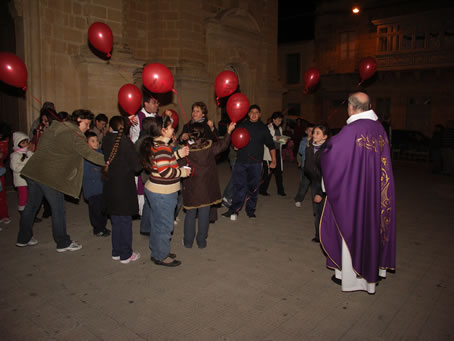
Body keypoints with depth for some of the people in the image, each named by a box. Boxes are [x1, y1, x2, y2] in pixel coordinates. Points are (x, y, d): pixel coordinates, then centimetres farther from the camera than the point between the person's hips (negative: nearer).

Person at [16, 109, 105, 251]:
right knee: (58, 209, 3)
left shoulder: (55, 126, 13)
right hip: (50, 176, -8)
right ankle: (63, 243, 14)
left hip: (33, 171, 8)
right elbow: (89, 154, -12)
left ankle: (23, 238, 33)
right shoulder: (75, 136, -12)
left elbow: (41, 143, 20)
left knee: (32, 205, 19)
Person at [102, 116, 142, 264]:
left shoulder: (106, 140, -1)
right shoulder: (125, 141, -16)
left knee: (116, 220, 17)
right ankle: (126, 255, 16)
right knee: (125, 221, 6)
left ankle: (116, 252, 29)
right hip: (124, 187, -5)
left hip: (110, 187, 5)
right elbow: (137, 165, -16)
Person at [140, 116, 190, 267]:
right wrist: (182, 172, -14)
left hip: (155, 190, 10)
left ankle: (157, 251, 36)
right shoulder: (162, 147, -23)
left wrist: (179, 153, 11)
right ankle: (161, 257, 19)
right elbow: (165, 171, -27)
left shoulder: (155, 144, 8)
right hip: (163, 193, -10)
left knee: (157, 223, 21)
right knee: (164, 225, 4)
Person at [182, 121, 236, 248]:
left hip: (191, 188, 0)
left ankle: (188, 241, 21)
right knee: (204, 214, 9)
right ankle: (201, 241, 18)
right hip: (206, 187, 0)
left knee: (190, 214, 13)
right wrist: (229, 131, 19)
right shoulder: (209, 146, -7)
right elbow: (223, 144, 8)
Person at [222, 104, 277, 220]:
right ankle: (234, 209, 1)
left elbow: (271, 145, 11)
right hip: (241, 161, 0)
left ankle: (250, 210, 19)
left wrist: (273, 161, 7)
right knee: (239, 185, -5)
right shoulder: (241, 125, 8)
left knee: (253, 187, 6)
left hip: (255, 163, 0)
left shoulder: (263, 128, 7)